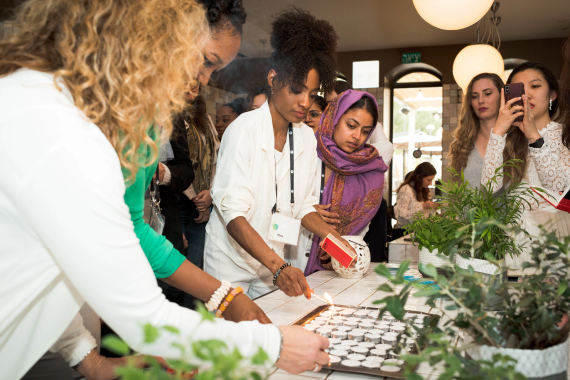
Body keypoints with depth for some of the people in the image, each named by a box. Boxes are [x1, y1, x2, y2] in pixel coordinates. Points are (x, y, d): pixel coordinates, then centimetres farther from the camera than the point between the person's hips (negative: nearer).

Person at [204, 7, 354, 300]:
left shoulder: (307, 138, 3)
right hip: (231, 264, -5)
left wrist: (338, 241, -4)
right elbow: (233, 212, -25)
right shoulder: (244, 129, -18)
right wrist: (279, 267, -35)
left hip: (272, 265, 6)